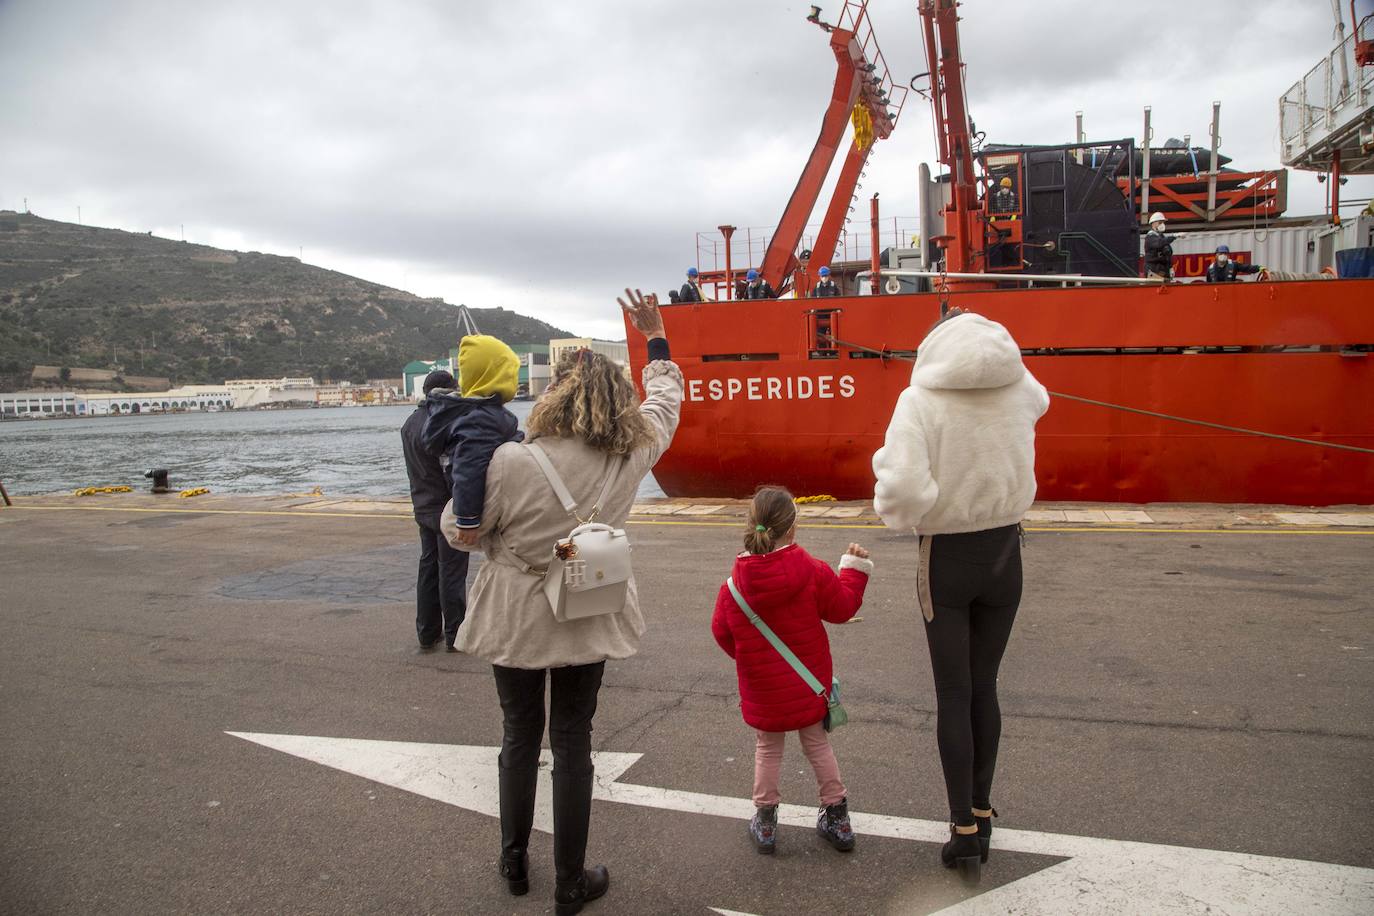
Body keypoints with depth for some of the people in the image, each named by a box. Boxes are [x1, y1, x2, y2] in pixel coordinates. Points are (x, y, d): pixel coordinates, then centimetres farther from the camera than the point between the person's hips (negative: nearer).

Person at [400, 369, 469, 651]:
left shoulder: (410, 422, 8)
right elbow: (453, 472, -23)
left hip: (423, 508, 9)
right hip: (447, 509, -9)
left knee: (428, 568, 15)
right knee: (452, 573, 1)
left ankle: (427, 633, 23)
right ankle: (455, 636, 9)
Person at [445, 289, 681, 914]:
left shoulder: (510, 462, -22)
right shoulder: (631, 457, -12)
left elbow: (459, 533, -9)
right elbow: (664, 401, 8)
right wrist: (655, 338, 22)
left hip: (515, 619, -1)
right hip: (587, 621, 1)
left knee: (519, 738, 18)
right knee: (572, 745, 13)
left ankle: (514, 864, 37)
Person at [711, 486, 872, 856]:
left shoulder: (736, 581, -9)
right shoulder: (812, 571, -15)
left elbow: (721, 630, 0)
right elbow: (841, 607, -4)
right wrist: (854, 569, 9)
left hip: (761, 687, 0)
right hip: (807, 682, 0)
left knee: (767, 748, 17)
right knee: (817, 743, 17)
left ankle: (765, 820, 22)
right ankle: (837, 817, 26)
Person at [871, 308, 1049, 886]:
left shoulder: (920, 400, -17)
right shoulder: (1020, 392, -4)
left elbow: (903, 488, -27)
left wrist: (903, 514, -7)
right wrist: (993, 354, 24)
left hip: (945, 558, -3)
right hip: (1004, 554, 4)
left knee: (953, 694, 8)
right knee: (984, 687, 17)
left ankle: (964, 830, 13)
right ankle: (981, 813, 30)